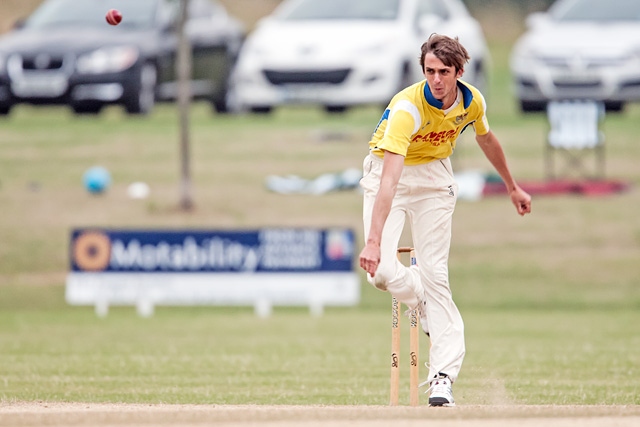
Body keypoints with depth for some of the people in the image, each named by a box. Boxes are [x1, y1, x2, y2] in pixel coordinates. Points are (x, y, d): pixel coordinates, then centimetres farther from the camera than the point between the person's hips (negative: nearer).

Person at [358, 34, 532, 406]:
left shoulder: (473, 101, -15)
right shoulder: (408, 108, -33)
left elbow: (486, 139, 11)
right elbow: (389, 180, -41)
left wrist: (512, 187, 23)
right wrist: (373, 240, -48)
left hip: (434, 174, 3)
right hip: (388, 171, -3)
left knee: (435, 274, -8)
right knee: (381, 270, -19)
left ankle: (443, 378, -8)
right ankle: (424, 302, 17)